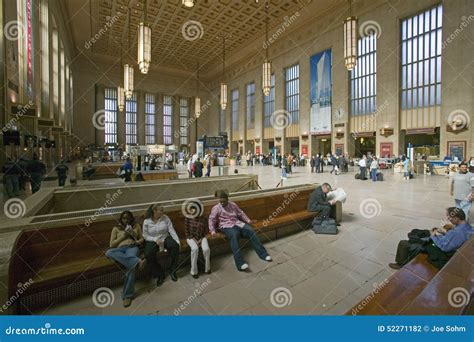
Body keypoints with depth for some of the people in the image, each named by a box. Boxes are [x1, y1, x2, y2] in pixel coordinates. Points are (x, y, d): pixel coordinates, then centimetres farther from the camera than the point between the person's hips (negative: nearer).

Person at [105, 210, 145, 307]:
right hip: (120, 249, 2)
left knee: (130, 266, -35)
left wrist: (137, 241, -3)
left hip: (132, 247, -1)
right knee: (108, 252, -36)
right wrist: (122, 236, -1)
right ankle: (137, 261, -48)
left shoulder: (136, 226, 21)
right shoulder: (116, 228, 21)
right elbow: (111, 245, 13)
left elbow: (142, 238, 20)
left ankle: (127, 295, -26)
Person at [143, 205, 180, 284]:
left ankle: (173, 271, -10)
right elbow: (145, 236, -3)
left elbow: (171, 230, -7)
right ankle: (160, 274, -8)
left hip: (165, 238, 1)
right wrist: (155, 239, -20)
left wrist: (177, 241, -18)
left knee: (175, 246, -29)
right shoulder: (146, 221, -6)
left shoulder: (165, 218, -4)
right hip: (152, 241, 0)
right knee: (148, 254, -30)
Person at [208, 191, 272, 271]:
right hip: (227, 226, -4)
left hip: (238, 223, 5)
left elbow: (241, 213, 23)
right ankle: (240, 263, -45)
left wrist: (247, 220, 11)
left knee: (251, 231, -20)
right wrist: (212, 230, -16)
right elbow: (211, 219, -2)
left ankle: (263, 254, -14)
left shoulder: (233, 205, 16)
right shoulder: (216, 208, 4)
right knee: (234, 236, -37)